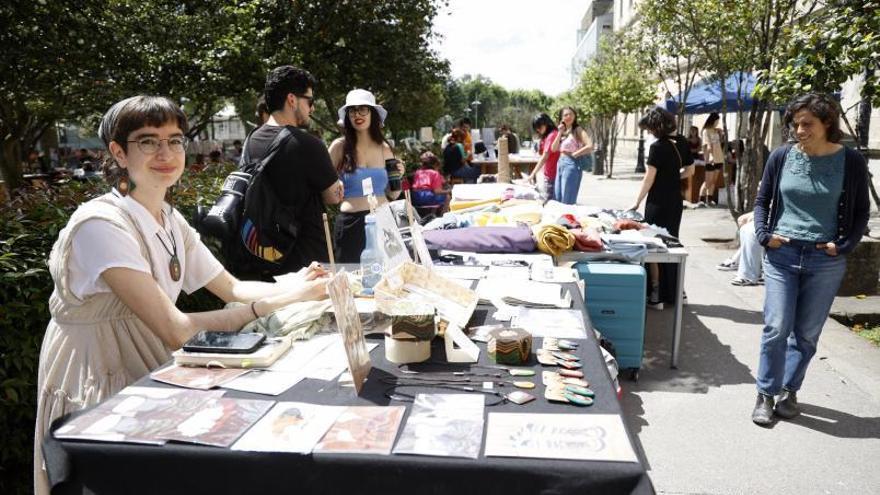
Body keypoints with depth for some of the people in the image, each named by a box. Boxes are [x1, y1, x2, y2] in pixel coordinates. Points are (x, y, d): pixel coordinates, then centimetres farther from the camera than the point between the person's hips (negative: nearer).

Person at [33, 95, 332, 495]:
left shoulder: (170, 220, 4)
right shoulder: (100, 224, -22)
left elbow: (231, 289, 5)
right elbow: (175, 329, -26)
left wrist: (294, 287, -13)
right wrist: (276, 302, -26)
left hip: (147, 378, 7)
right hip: (96, 398, -7)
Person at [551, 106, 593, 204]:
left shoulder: (578, 130, -5)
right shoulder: (563, 131, 15)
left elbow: (590, 146, -18)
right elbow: (554, 148, 5)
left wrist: (574, 154, -9)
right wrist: (560, 133, -3)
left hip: (572, 164, -8)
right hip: (560, 164, 8)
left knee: (567, 202, -5)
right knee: (557, 200, 9)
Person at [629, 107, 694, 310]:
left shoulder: (657, 146, -16)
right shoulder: (682, 142, 4)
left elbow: (649, 179, -15)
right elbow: (689, 171, 13)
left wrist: (637, 202, -6)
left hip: (658, 203, -7)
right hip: (676, 201, 7)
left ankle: (655, 296, 4)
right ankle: (676, 292, 24)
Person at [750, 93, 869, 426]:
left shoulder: (850, 161, -2)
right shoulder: (781, 156, 0)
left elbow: (861, 211, 6)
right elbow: (762, 200, 10)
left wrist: (845, 246, -7)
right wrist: (764, 235, -4)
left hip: (826, 261, 0)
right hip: (781, 255, 0)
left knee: (806, 333, 9)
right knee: (776, 327, -4)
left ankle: (789, 390, 25)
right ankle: (766, 394, 10)